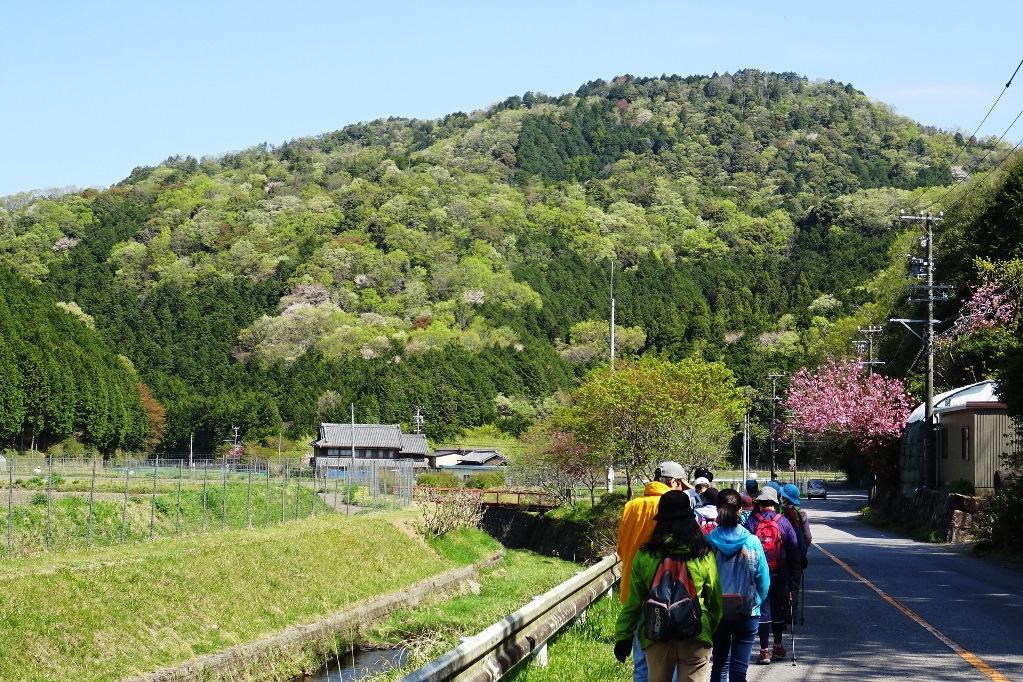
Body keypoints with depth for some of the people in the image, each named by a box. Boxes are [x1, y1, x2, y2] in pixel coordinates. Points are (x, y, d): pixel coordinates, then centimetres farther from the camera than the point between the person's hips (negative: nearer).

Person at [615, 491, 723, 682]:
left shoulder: (644, 556, -5)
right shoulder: (704, 555, -4)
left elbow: (633, 602, -1)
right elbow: (715, 599, 5)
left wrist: (623, 637, 8)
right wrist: (713, 629, 21)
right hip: (696, 637, -1)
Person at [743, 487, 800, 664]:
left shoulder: (751, 521, -5)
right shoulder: (783, 522, -1)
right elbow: (794, 551, 2)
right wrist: (794, 579, 8)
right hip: (780, 574, 2)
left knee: (763, 611, 2)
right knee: (779, 610, 16)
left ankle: (765, 650, -2)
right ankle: (778, 646, 27)